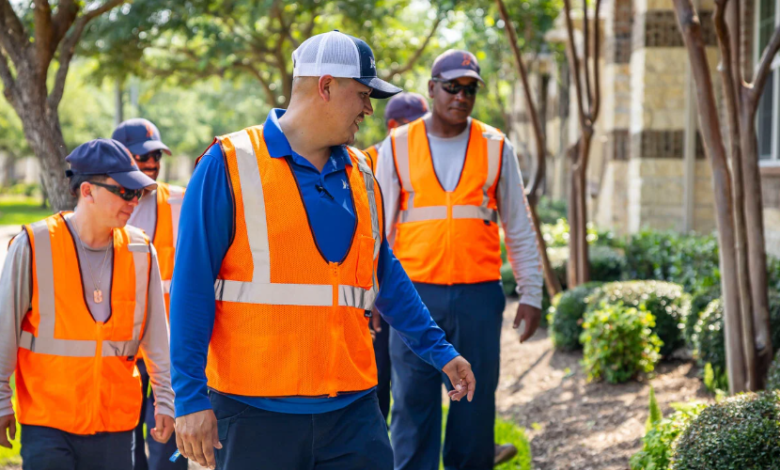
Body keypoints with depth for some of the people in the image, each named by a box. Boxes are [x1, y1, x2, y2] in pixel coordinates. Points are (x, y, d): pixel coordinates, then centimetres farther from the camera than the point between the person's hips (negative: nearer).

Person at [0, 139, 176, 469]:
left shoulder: (141, 252, 3)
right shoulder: (33, 247, -7)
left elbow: (156, 336, 9)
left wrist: (165, 400, 8)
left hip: (116, 422, 3)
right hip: (47, 421, -3)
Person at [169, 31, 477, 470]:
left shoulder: (359, 174, 13)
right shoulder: (230, 164, -6)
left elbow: (385, 274, 23)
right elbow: (192, 285, -8)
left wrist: (439, 351, 21)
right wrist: (192, 398, -12)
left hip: (352, 407, 5)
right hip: (256, 411, -5)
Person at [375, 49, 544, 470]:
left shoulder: (496, 147, 7)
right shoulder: (398, 146, 5)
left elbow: (519, 228, 10)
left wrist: (531, 294, 6)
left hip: (478, 295, 1)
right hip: (415, 293, -1)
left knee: (476, 401, 5)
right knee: (413, 402, 0)